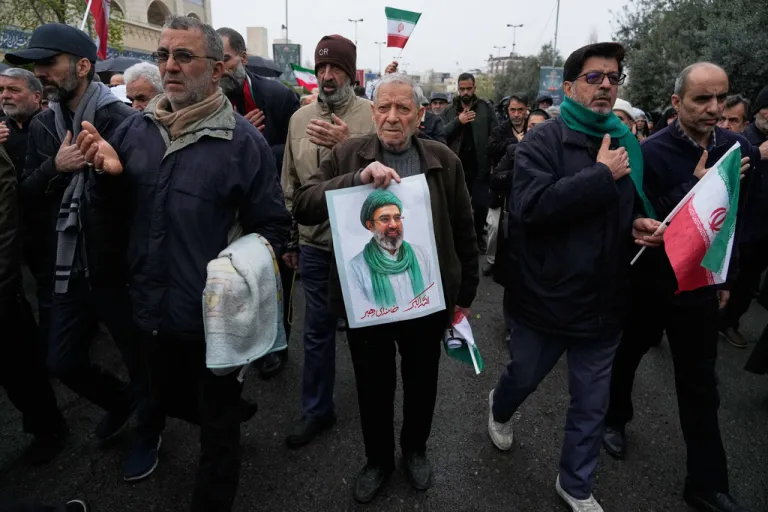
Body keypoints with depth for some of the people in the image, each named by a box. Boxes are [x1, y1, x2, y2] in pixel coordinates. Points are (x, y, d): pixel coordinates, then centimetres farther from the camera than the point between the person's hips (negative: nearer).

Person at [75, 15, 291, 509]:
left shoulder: (243, 139, -13)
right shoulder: (137, 128, 4)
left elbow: (273, 227, -10)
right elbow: (118, 202, 15)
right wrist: (110, 171, -6)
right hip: (153, 305, 6)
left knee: (218, 419, 13)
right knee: (169, 396, 28)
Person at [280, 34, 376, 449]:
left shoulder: (372, 115, -6)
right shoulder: (299, 118, 6)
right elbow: (290, 185, 10)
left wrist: (348, 145, -30)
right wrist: (289, 240, 11)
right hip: (314, 244, 3)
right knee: (318, 330, 11)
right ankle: (316, 410, 28)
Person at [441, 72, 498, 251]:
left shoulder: (486, 109, 0)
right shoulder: (449, 111, 3)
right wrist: (458, 121, -21)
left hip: (480, 168, -1)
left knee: (481, 205, 4)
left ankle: (478, 236, 27)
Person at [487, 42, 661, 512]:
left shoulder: (628, 144, 7)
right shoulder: (542, 142, -11)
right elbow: (530, 207, -28)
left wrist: (642, 224, -1)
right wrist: (601, 175, -24)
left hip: (604, 302, 5)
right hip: (545, 297, -4)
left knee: (592, 404, 16)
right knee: (523, 379, 20)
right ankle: (500, 409, 56)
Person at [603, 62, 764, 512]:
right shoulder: (653, 152, -16)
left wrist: (727, 277, 13)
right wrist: (696, 185, -27)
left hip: (701, 283, 4)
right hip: (649, 281, -3)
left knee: (701, 384, 10)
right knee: (626, 355, 17)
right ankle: (616, 418, 45)